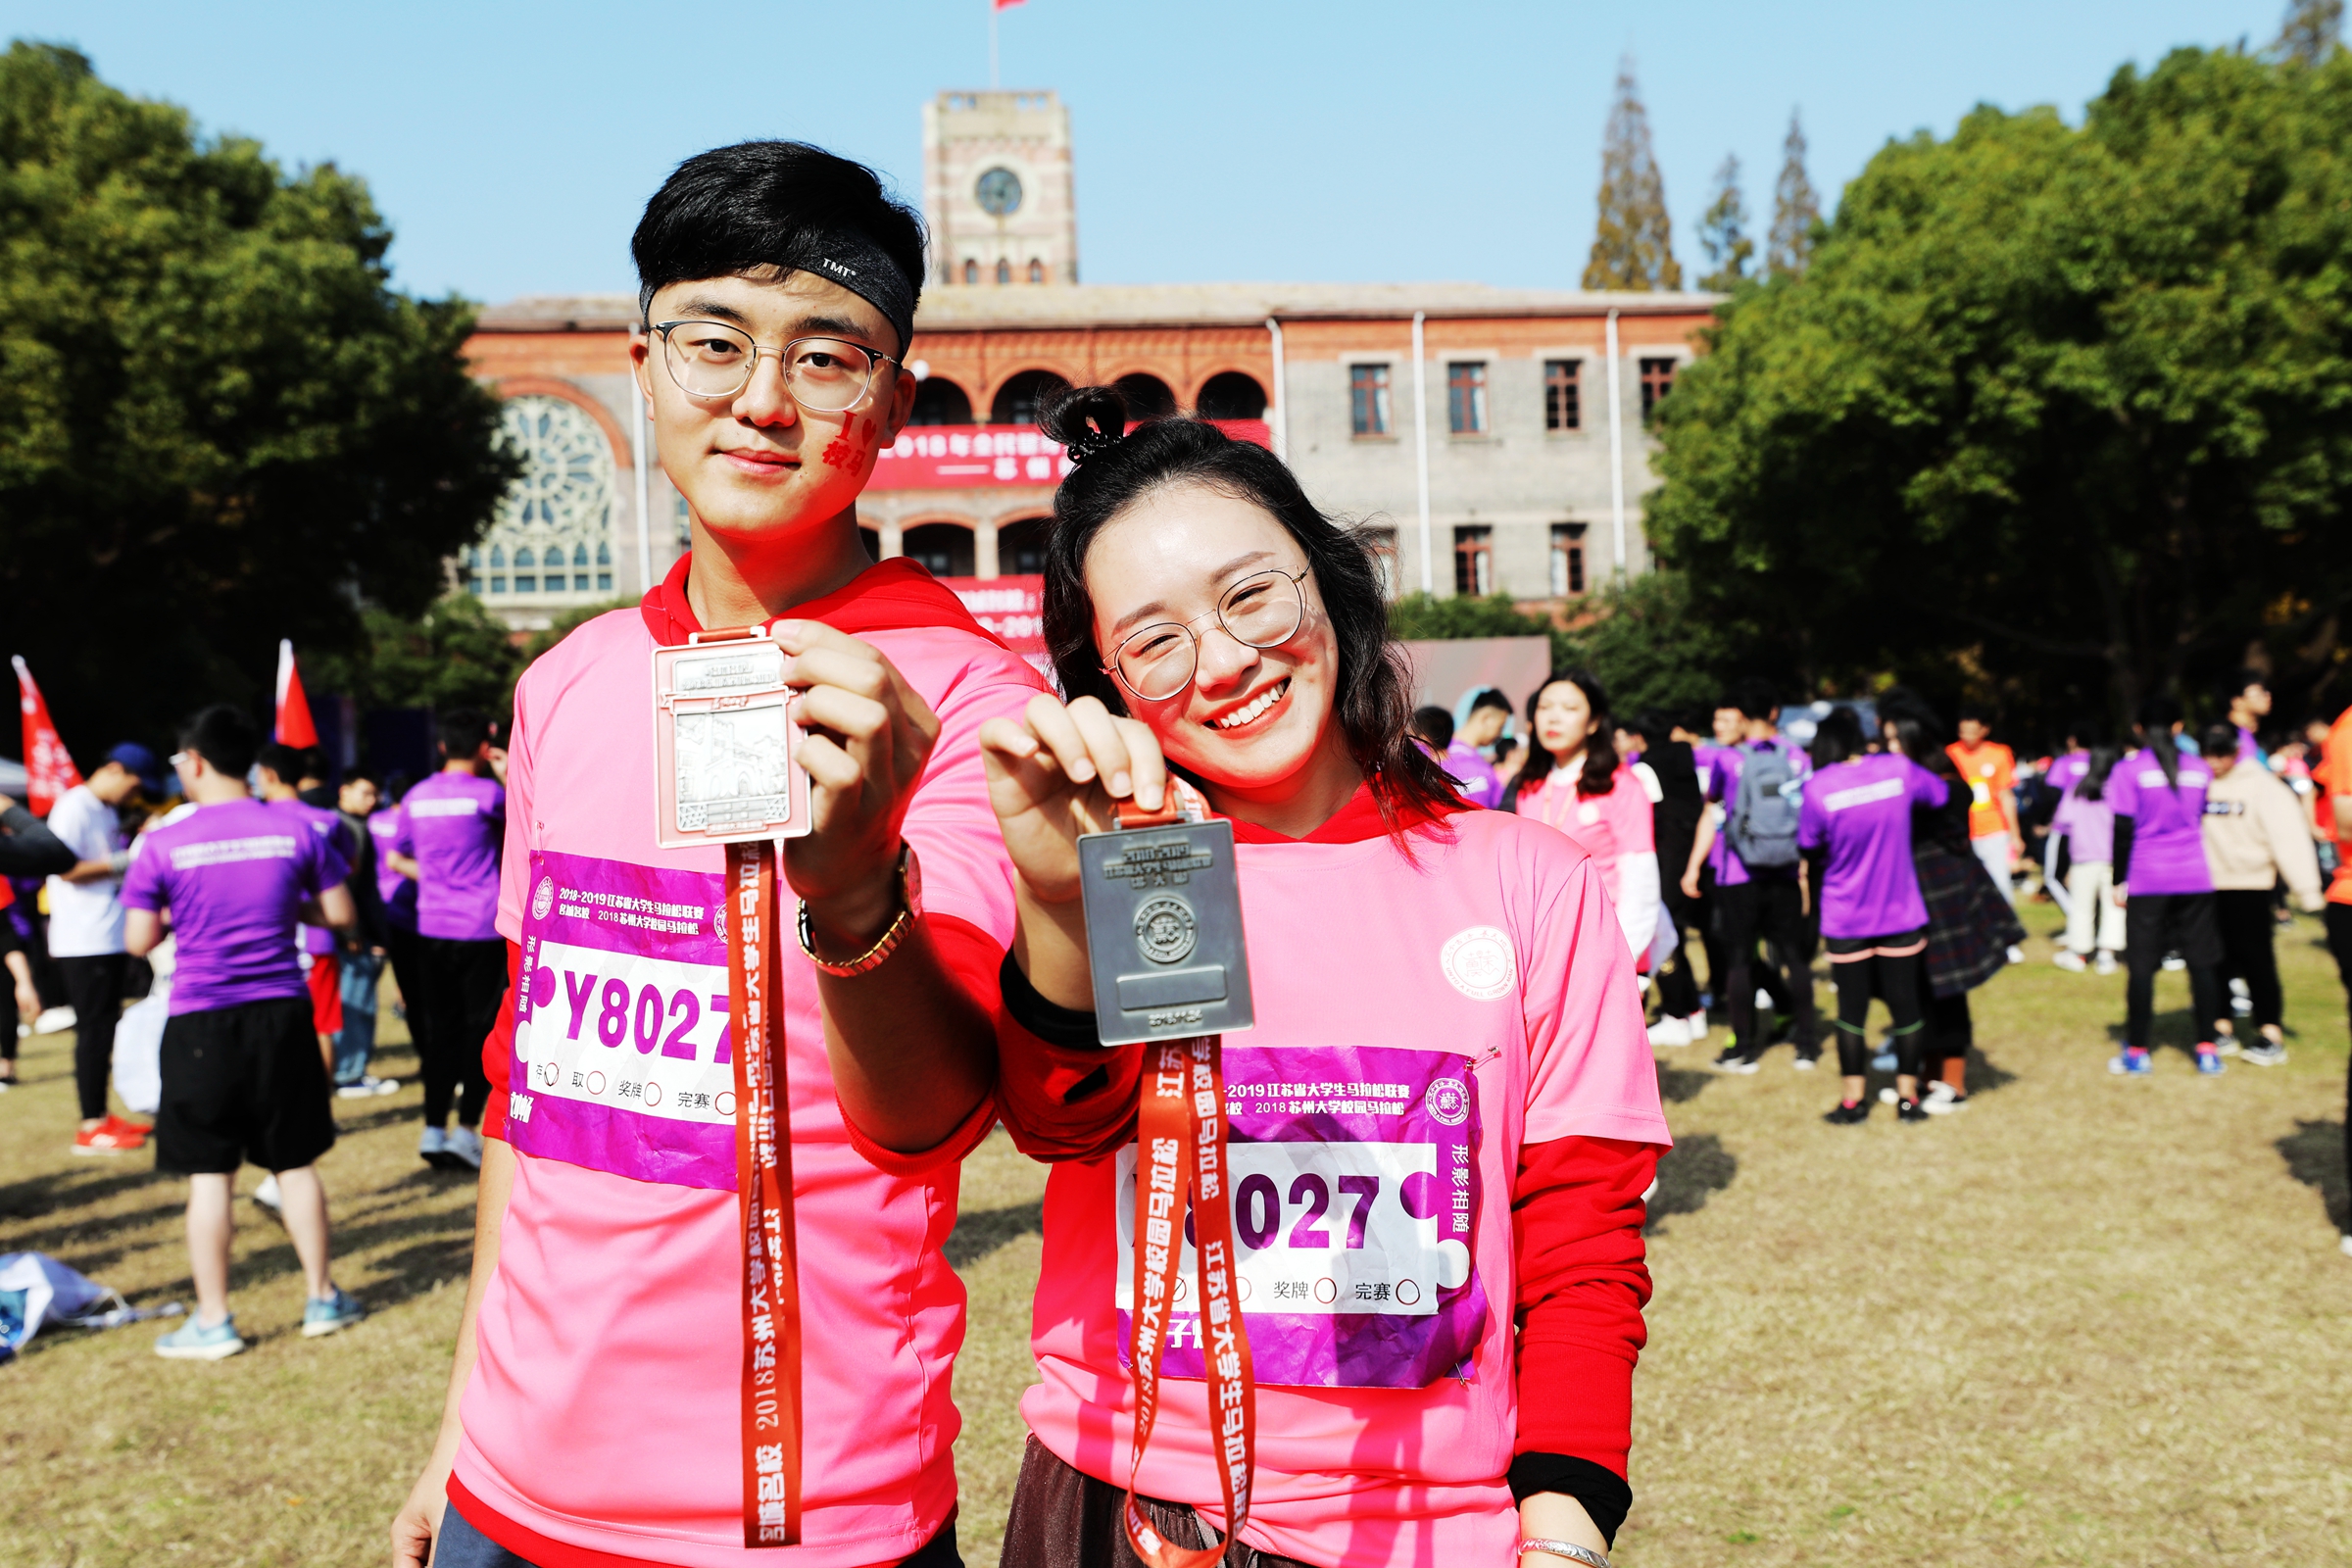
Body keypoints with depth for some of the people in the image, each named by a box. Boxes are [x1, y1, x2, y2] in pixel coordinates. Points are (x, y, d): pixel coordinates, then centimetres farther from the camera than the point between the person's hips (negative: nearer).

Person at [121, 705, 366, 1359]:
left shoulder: (163, 846, -7)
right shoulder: (296, 832, -1)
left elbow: (139, 941, -4)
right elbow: (340, 913, 4)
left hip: (200, 1022, -2)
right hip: (280, 1012, 2)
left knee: (208, 1173, 5)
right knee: (295, 1162, 13)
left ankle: (214, 1320, 11)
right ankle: (322, 1297, 20)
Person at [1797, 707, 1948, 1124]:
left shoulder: (1819, 787, -13)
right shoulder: (1899, 769, -7)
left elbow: (1811, 852, -2)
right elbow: (1941, 793, 12)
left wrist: (1815, 898, 15)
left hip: (1845, 919, -1)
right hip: (1902, 914, 1)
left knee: (1852, 1008, 9)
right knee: (1905, 1003, 11)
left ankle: (1854, 1100, 14)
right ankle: (1907, 1096, 17)